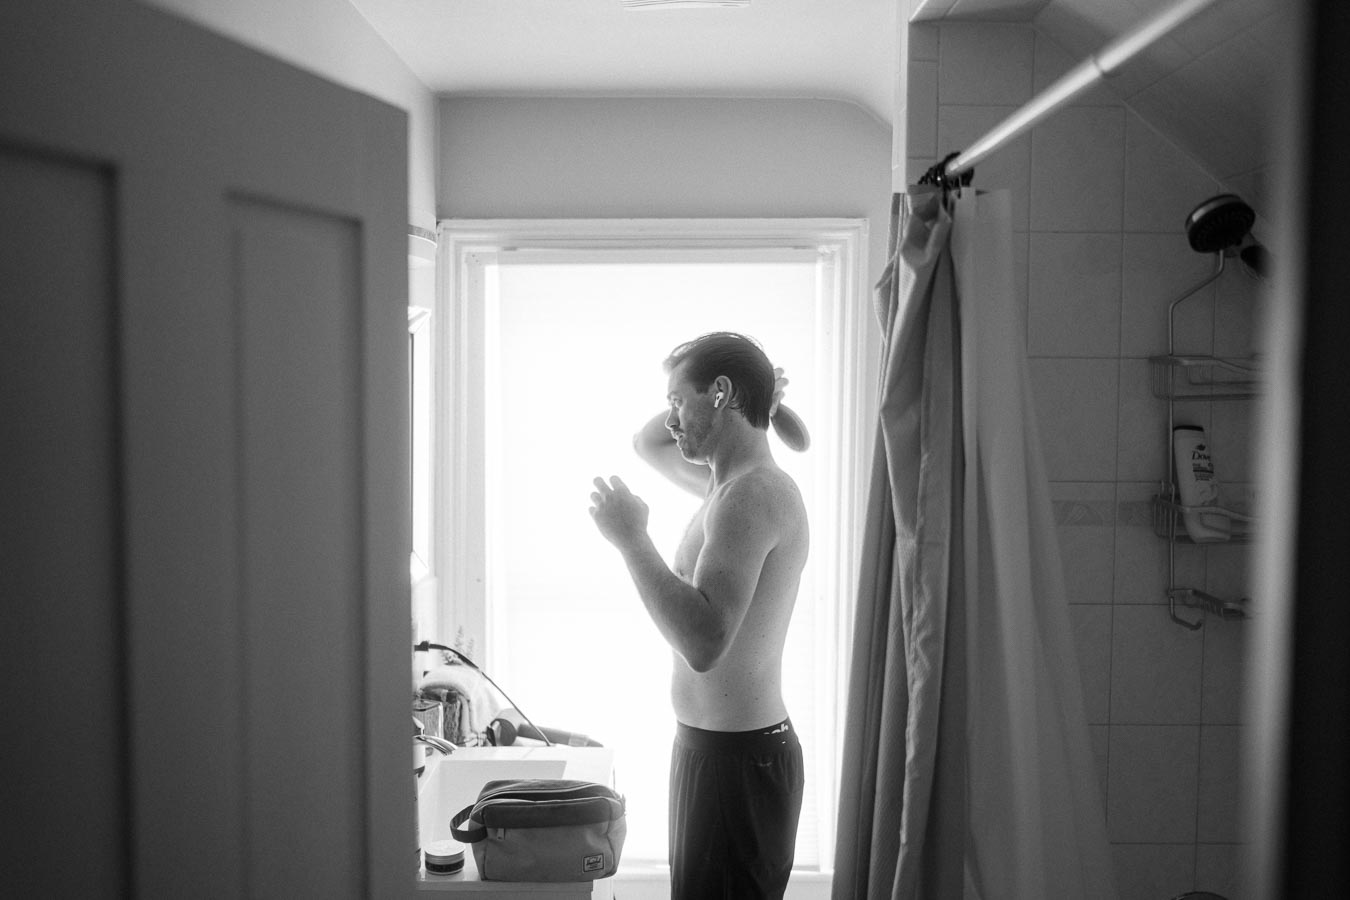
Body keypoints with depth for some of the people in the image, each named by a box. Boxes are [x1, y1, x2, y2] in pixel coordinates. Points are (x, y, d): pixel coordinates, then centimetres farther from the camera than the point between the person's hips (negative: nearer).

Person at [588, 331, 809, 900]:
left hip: (737, 758, -10)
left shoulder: (753, 495, -20)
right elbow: (647, 443, 29)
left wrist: (631, 539, -22)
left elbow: (703, 642, -31)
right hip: (712, 745, 10)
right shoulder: (735, 485, 11)